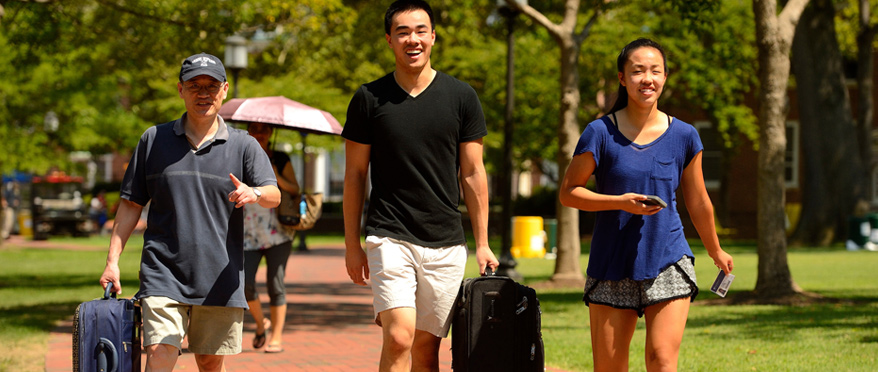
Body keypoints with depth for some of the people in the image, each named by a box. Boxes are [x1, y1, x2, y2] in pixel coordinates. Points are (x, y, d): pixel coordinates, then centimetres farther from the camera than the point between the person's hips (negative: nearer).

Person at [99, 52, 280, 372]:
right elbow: (131, 204, 12)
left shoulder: (244, 146, 6)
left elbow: (274, 196, -7)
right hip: (163, 274, -1)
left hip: (220, 277, 1)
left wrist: (254, 193, -31)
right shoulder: (154, 140, 9)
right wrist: (113, 259, 5)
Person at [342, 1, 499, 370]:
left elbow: (472, 174, 8)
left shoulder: (461, 97, 5)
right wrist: (352, 244, 4)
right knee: (399, 338, -18)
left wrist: (482, 243, 5)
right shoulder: (369, 99, 2)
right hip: (388, 238, -2)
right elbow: (355, 174, 7)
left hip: (446, 243, 2)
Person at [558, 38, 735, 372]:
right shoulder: (601, 133, -4)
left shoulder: (683, 136, 2)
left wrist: (715, 251, 26)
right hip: (612, 266, 0)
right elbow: (568, 192, -1)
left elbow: (698, 202, 15)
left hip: (668, 260, 1)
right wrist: (621, 202, -15)